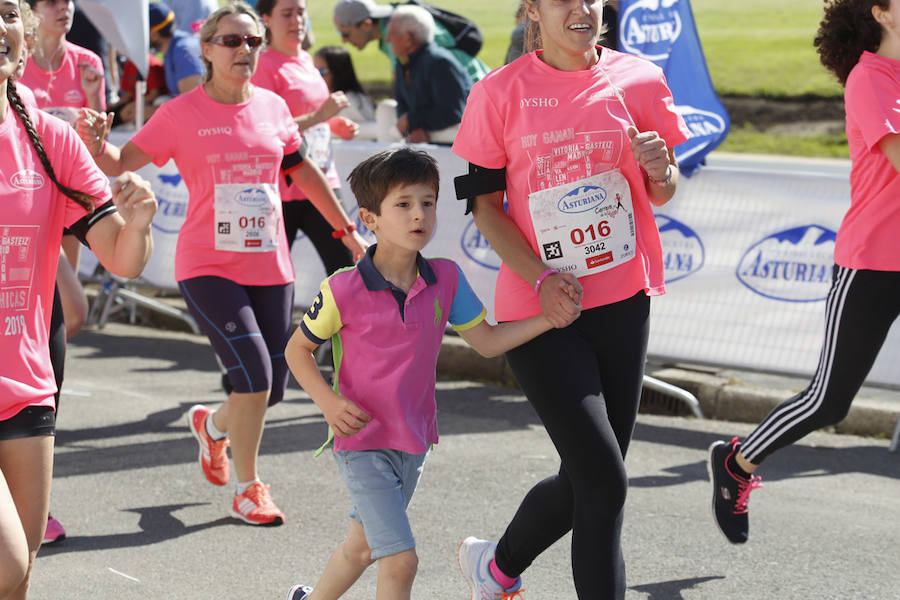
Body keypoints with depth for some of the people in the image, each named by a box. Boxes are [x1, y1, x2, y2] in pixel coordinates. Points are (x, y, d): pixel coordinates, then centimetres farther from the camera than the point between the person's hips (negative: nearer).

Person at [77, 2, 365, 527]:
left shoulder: (273, 107, 6)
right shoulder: (181, 114, -5)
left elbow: (303, 170, 19)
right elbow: (121, 163, -6)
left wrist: (346, 227, 24)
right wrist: (97, 143, -28)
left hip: (270, 267, 5)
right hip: (208, 267, -5)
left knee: (272, 388, 6)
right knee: (255, 374, -17)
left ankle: (213, 425, 41)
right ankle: (249, 488, 2)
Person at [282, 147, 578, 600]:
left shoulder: (445, 280, -5)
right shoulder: (344, 290, -17)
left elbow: (487, 342, 3)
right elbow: (297, 349, -3)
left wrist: (548, 318, -9)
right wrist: (328, 401, -18)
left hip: (413, 441, 6)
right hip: (361, 441, -6)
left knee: (363, 546, 24)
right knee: (400, 561, -14)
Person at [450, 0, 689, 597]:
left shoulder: (637, 79, 2)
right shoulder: (500, 93, -5)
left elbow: (662, 194, 10)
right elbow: (485, 204, -1)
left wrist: (660, 170, -15)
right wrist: (541, 279, -15)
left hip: (622, 301, 4)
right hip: (539, 312, -4)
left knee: (585, 482, 12)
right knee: (604, 481, -12)